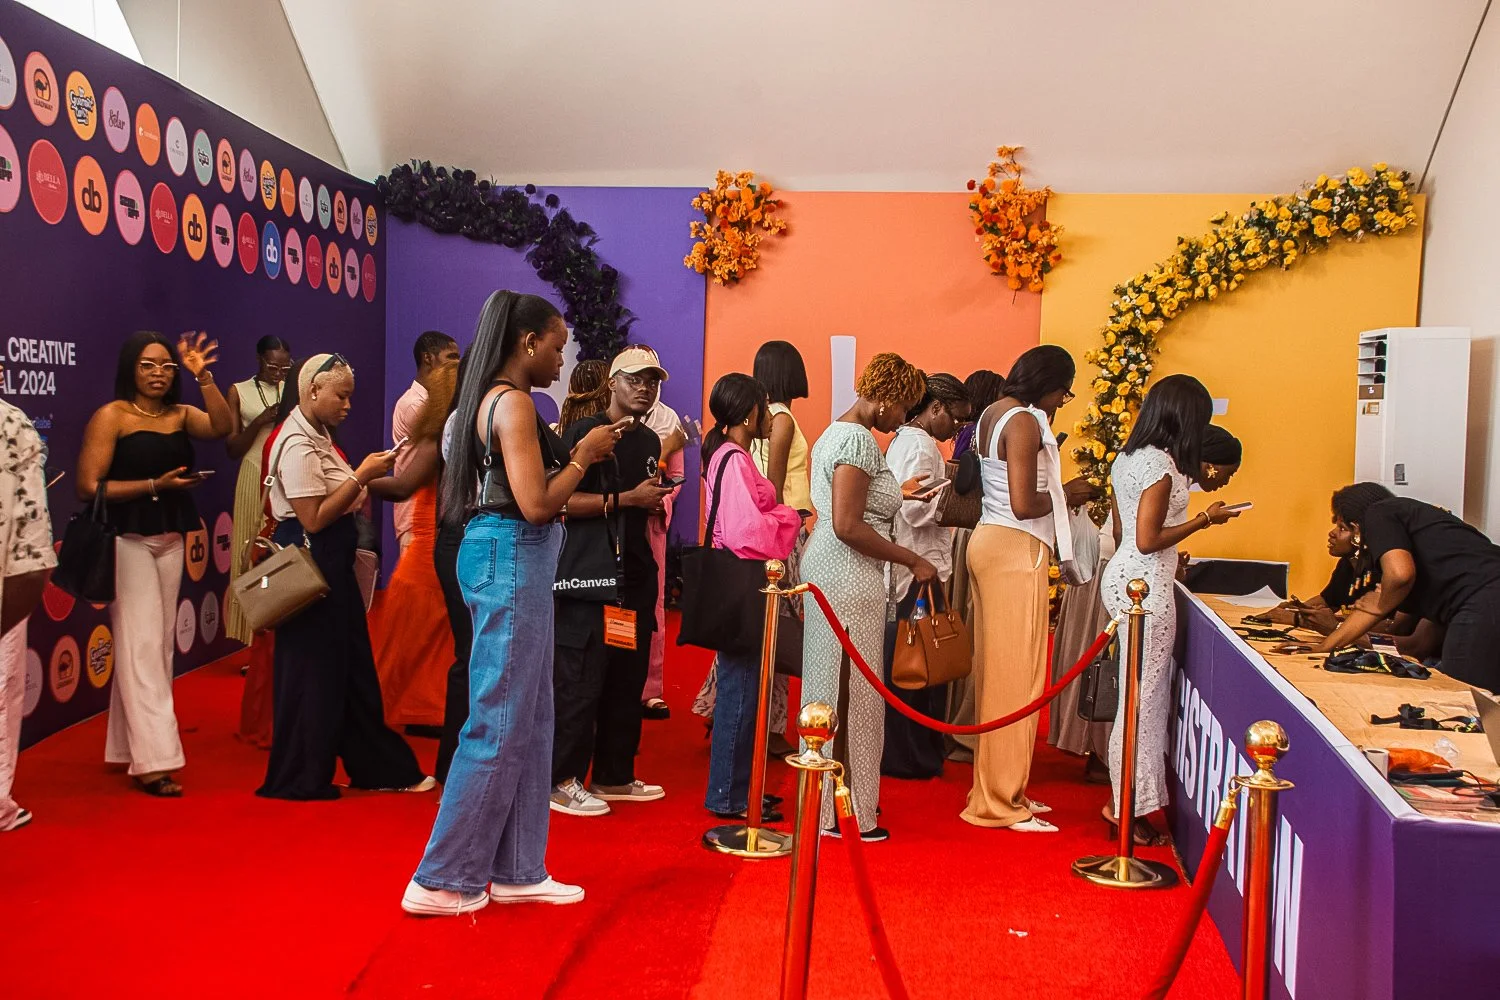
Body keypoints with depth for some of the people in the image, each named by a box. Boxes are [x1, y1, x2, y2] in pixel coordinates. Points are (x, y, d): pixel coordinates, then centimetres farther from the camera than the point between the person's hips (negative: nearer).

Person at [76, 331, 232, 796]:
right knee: (140, 644, -8)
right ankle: (152, 760, -7)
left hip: (170, 540, 6)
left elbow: (223, 427, -10)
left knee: (161, 643, 9)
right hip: (127, 541, -6)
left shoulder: (180, 415, 8)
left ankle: (129, 746, 20)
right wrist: (156, 485, -18)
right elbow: (88, 486, -12)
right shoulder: (111, 416, -6)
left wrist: (204, 377, -14)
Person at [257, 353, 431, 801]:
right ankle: (301, 778, 16)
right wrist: (362, 477, -20)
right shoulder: (297, 444, -18)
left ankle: (379, 768, 25)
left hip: (332, 565, 10)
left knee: (353, 667, 15)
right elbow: (313, 519, -22)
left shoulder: (317, 435, 12)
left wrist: (374, 481, 0)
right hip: (310, 566, -10)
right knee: (313, 669, 1)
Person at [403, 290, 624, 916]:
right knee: (499, 724, -2)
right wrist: (583, 456, -8)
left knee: (529, 721, 14)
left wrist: (573, 457, 11)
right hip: (511, 561, -10)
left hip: (508, 560, 10)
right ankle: (440, 880, 8)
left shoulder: (494, 400, 16)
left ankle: (516, 870, 22)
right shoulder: (514, 402, -14)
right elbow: (536, 506, -21)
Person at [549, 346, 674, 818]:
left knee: (628, 679, 10)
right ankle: (563, 781, 5)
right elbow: (561, 500, -16)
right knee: (579, 681, -5)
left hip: (634, 571, 8)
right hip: (588, 573, -8)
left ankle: (614, 775, 21)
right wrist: (627, 499, -17)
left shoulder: (650, 441, 17)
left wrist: (655, 502, 8)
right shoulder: (583, 432, -6)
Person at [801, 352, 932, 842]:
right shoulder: (859, 439, -16)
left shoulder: (835, 432, 16)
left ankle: (825, 801, 25)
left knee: (830, 688, 15)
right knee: (850, 692, -2)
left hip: (826, 569, 11)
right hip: (849, 578, -11)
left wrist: (893, 494, 22)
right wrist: (913, 561, -16)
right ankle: (844, 813, 7)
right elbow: (847, 526, -22)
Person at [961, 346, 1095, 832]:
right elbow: (1023, 504, -21)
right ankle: (1002, 803, 3)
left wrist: (1059, 488, 14)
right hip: (1016, 552, -10)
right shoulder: (1025, 421, -15)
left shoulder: (992, 414, 14)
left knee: (995, 669, 14)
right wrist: (1065, 496, -5)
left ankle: (996, 787, 23)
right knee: (1016, 676, -4)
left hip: (989, 541, 10)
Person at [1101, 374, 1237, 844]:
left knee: (1140, 692, 15)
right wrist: (1204, 519, -11)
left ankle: (1128, 799, 21)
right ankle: (1128, 805, 6)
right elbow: (1147, 540, -19)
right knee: (1145, 694, -2)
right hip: (1145, 586, -10)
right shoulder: (1161, 463, -16)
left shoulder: (1126, 458, 12)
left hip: (1121, 577, 10)